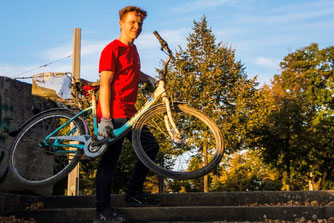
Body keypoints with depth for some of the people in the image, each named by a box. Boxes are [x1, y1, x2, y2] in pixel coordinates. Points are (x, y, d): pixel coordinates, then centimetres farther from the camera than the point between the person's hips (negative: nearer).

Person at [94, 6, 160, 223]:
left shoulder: (132, 49, 18)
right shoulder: (112, 49, -9)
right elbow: (105, 84, -17)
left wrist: (148, 78, 19)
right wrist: (105, 119, -24)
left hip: (129, 113, 10)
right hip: (113, 114, -10)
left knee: (151, 147, 12)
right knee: (110, 159, -10)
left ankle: (134, 194, 22)